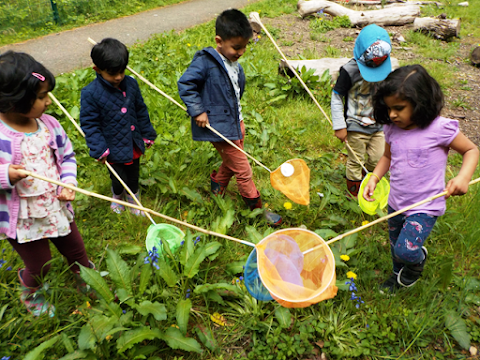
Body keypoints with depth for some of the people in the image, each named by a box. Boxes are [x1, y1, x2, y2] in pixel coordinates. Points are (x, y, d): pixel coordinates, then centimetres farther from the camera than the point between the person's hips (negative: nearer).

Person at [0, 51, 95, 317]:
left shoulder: (49, 125, -5)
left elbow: (67, 156, 6)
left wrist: (68, 182, -9)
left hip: (56, 209, 4)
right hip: (22, 220, -4)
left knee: (77, 251, 21)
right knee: (39, 266, 16)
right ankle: (30, 294, 51)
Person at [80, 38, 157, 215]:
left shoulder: (130, 84, -7)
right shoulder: (91, 93, -20)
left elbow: (141, 110, 6)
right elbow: (89, 123, -14)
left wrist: (147, 134, 11)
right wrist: (99, 149, -16)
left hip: (133, 143, 4)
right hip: (114, 148, -4)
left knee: (133, 177, 21)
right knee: (119, 179, 9)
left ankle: (133, 201, 48)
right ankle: (117, 197, 44)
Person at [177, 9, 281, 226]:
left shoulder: (235, 66, 5)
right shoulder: (205, 62, -19)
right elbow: (185, 84, -17)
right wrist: (198, 111, -20)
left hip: (235, 123, 8)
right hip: (218, 127, -8)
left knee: (232, 162, 25)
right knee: (243, 171, -1)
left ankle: (218, 184, 53)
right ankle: (257, 208, 16)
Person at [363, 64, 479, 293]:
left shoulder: (439, 128, -20)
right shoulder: (392, 129, -5)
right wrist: (374, 178, -4)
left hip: (425, 207, -5)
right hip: (396, 203, 6)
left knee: (406, 250, -17)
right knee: (395, 246, 23)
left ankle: (419, 258, 20)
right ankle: (398, 275, 53)